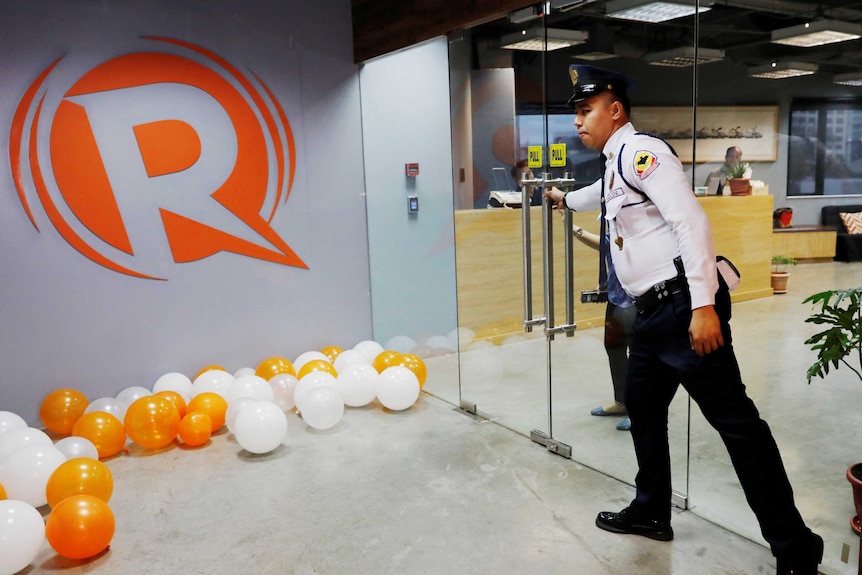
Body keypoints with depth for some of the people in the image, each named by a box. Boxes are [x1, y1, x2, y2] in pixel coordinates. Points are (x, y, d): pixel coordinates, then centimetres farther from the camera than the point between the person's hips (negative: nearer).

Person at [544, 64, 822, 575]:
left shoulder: (640, 150, -9)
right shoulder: (615, 165, 20)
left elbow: (692, 222, -19)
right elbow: (601, 194, 46)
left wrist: (704, 305, -24)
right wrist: (565, 198, 65)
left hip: (685, 306, -10)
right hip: (654, 311, 10)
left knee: (735, 421, -6)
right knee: (643, 406, 17)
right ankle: (651, 512, 33)